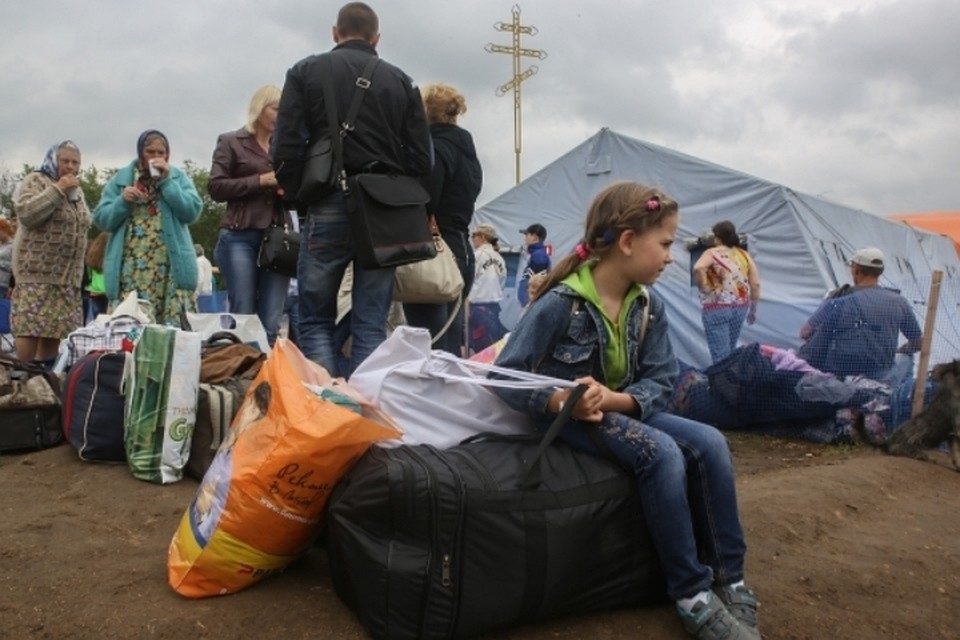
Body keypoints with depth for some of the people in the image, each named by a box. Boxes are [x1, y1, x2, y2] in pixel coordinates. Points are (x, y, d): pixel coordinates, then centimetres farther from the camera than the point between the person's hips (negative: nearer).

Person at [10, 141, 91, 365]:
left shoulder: (77, 191, 19)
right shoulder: (35, 181, -1)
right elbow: (25, 213, -17)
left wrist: (78, 271, 20)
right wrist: (57, 190, -15)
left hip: (68, 275, 6)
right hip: (37, 272, -6)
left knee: (55, 328, 4)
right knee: (30, 328, -11)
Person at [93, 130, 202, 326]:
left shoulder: (178, 177, 12)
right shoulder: (121, 179, 13)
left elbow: (192, 212, -3)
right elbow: (101, 219, 8)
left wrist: (167, 181, -6)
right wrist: (122, 201, -8)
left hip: (172, 267, 0)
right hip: (131, 267, 1)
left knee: (175, 325, -7)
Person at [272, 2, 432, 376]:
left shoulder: (306, 72, 7)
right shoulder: (401, 81, 12)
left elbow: (285, 150, -2)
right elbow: (421, 159, 6)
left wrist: (300, 197, 10)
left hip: (329, 207, -2)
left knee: (315, 322, 7)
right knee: (371, 327, 5)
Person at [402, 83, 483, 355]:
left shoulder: (435, 148, -10)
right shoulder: (467, 149, 18)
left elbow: (423, 204, -17)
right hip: (461, 252, 9)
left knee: (433, 349, -7)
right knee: (451, 346, 13)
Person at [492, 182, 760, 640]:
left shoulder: (649, 306, -2)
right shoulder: (560, 303, -20)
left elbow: (661, 383, -6)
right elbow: (505, 376, -20)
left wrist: (612, 399, -26)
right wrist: (558, 401, -37)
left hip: (624, 409, 6)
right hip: (571, 417, -6)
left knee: (710, 443, -15)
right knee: (661, 452, -28)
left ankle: (729, 582, -4)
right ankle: (693, 595, -14)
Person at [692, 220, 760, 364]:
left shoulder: (712, 253, -3)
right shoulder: (744, 255, 9)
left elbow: (698, 268, -25)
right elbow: (756, 284, 5)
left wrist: (703, 287, -10)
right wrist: (753, 309, 13)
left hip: (717, 308, -5)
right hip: (740, 307, 6)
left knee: (720, 355, -5)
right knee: (729, 352, 19)